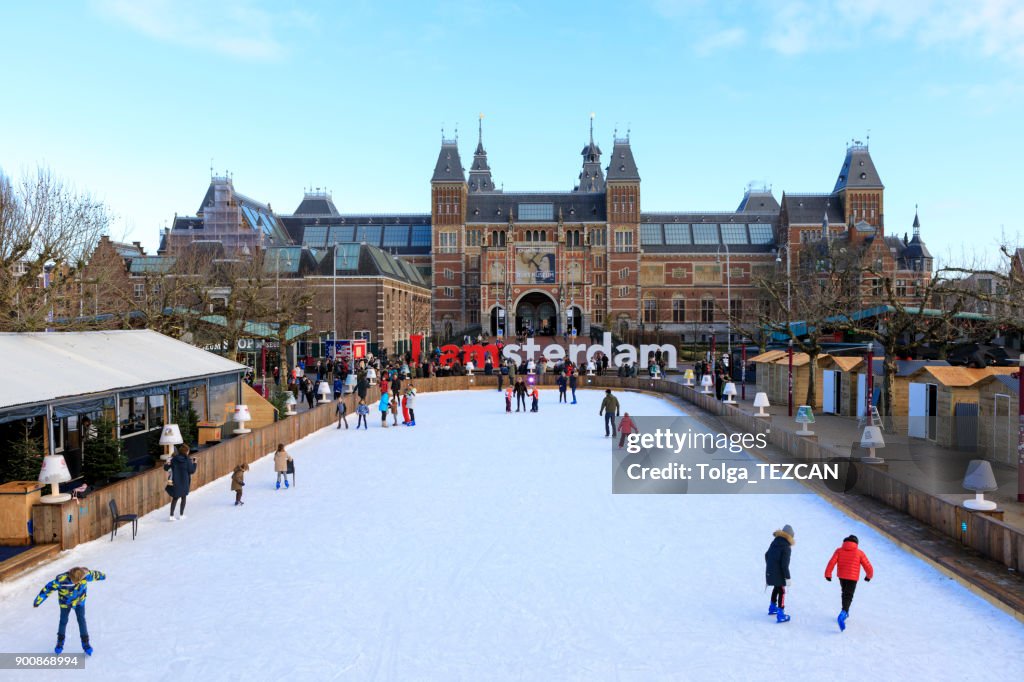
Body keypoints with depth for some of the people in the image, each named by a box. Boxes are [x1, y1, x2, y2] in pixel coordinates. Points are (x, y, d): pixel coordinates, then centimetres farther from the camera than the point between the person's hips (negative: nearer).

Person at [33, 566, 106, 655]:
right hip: (65, 601, -1)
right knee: (63, 621, 15)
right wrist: (38, 601, -17)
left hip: (79, 600, 1)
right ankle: (60, 642, 40)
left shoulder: (85, 575, -36)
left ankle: (85, 642, 22)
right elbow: (48, 588, -25)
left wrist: (101, 576, -2)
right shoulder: (61, 580, -37)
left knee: (81, 620, 6)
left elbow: (93, 574, -17)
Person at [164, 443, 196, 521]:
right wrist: (194, 463, 1)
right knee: (183, 498, 16)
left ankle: (172, 515, 6)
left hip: (175, 482, 2)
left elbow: (166, 468, -5)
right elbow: (192, 471, -8)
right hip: (184, 482, -2)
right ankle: (181, 515, 20)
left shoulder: (174, 459, -6)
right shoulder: (188, 460, -13)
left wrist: (167, 464, 9)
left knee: (175, 498, 13)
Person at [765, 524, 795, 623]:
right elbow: (784, 564, -20)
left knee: (776, 588, 27)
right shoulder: (786, 547, -16)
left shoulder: (774, 542, 7)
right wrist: (787, 577, -15)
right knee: (781, 591, 0)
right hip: (778, 573, -7)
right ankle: (780, 615, -2)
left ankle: (772, 607, 41)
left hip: (769, 571, 8)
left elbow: (766, 555, 17)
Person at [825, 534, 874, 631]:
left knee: (845, 593, 26)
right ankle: (843, 614, -29)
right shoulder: (859, 553, -1)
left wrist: (828, 574, -2)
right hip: (853, 578, -3)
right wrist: (869, 575, 20)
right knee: (848, 596, -6)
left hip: (842, 576, 3)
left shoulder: (839, 551, 3)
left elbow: (832, 562, -7)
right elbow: (868, 566, 1)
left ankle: (845, 612, 37)